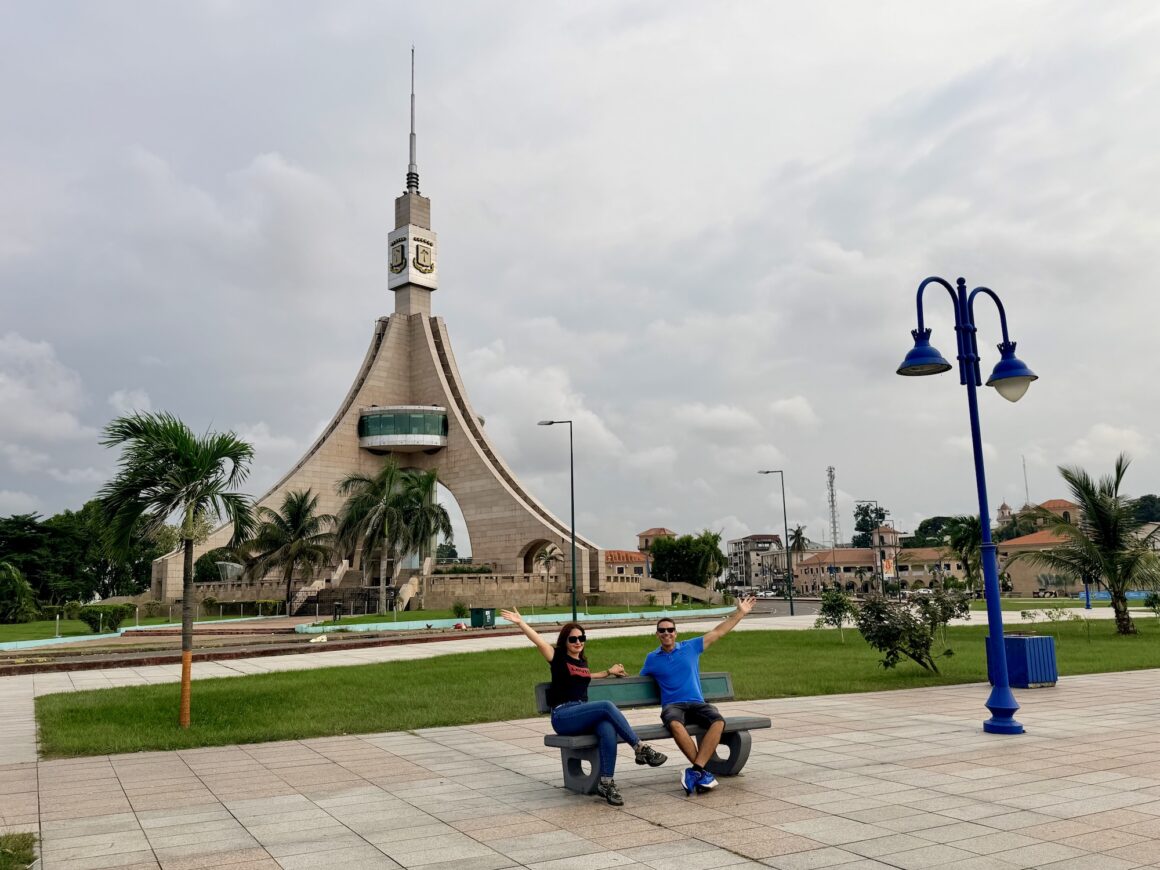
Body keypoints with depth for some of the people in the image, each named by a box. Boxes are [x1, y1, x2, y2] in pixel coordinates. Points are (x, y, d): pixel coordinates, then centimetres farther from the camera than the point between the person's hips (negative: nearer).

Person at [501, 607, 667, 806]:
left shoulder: (582, 661, 22)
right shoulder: (558, 658, 4)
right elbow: (538, 641, -10)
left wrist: (609, 672, 47)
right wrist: (520, 622, -22)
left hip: (584, 715, 5)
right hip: (563, 717, -5)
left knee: (608, 729, -30)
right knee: (607, 706, -29)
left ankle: (606, 783, -28)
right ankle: (641, 748, -24)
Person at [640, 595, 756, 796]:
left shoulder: (691, 647, 13)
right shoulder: (652, 658, 14)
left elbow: (718, 632, 13)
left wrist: (740, 612, 12)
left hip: (697, 703, 1)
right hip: (672, 705, -1)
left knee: (718, 721, -32)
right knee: (675, 725, -39)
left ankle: (696, 770, -36)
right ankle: (703, 771, -31)